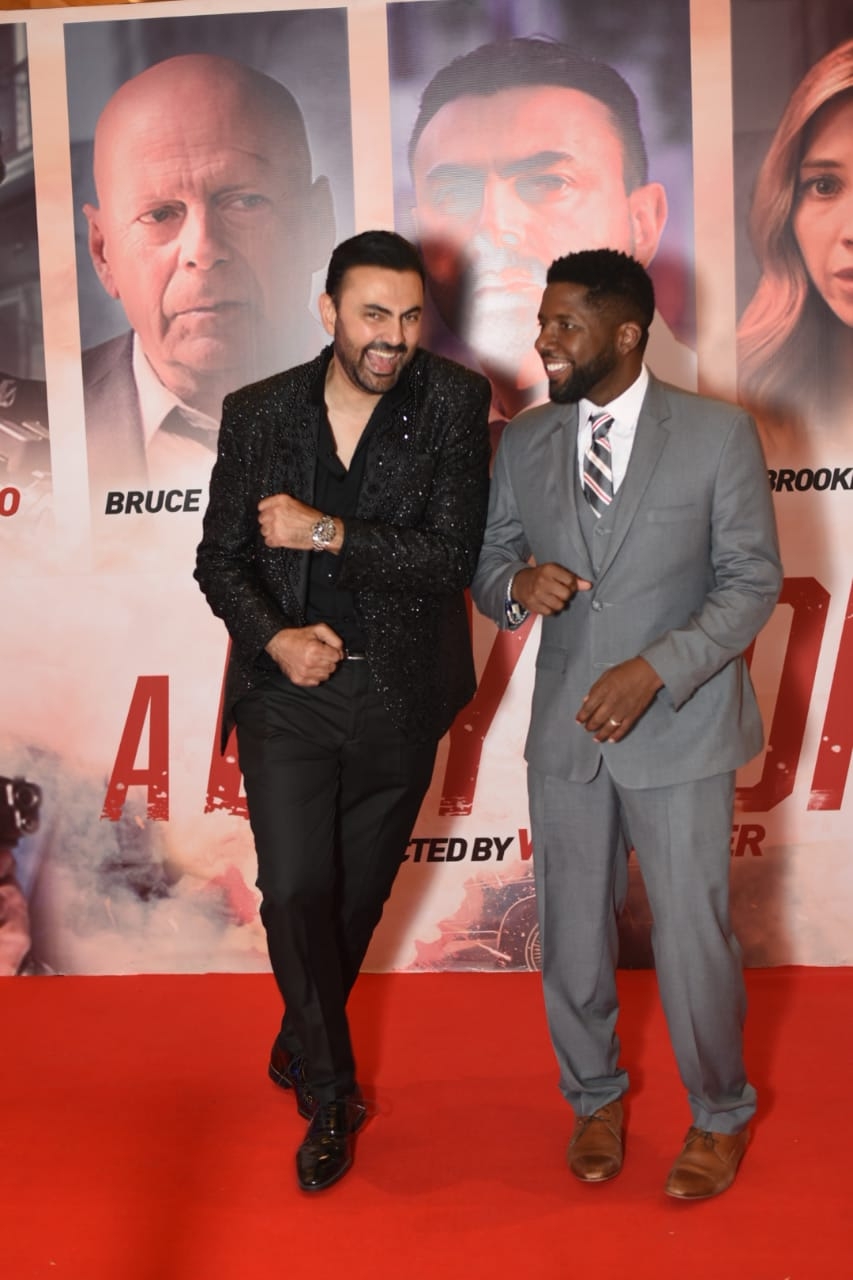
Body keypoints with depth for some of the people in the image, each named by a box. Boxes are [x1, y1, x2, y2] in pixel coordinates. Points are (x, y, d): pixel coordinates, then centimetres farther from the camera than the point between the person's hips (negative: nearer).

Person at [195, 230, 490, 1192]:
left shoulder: (454, 405, -7)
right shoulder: (257, 412, -1)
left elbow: (451, 558, -14)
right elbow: (219, 558, 4)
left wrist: (325, 532, -19)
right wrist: (274, 637, -12)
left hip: (398, 697, 0)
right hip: (286, 689, 0)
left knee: (358, 894, 14)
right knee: (294, 889, -5)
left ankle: (303, 1039, 44)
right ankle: (330, 1093, 18)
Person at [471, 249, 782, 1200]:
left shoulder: (719, 435, -7)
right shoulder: (523, 441, 3)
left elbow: (752, 581, -7)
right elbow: (486, 568, 10)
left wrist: (656, 669, -21)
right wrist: (516, 585, -15)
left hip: (679, 729, -3)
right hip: (564, 728, 3)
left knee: (693, 936, 5)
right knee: (571, 934, 13)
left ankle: (720, 1114, 33)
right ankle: (595, 1096, 39)